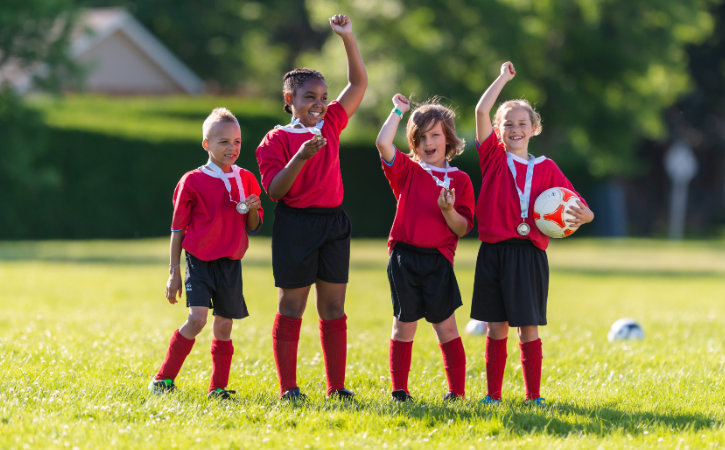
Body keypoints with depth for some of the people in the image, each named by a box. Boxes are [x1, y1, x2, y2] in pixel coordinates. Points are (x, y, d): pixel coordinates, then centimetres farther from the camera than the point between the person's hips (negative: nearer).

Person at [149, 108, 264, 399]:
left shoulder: (246, 180, 8)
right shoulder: (193, 182, -4)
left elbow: (253, 228, 14)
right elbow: (178, 230, 1)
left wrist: (253, 211, -9)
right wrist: (174, 272, 0)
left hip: (230, 264, 4)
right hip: (199, 261, -4)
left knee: (224, 326, 5)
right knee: (197, 318, -18)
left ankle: (218, 387, 15)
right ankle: (163, 378, -7)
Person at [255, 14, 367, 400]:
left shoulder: (330, 125, 10)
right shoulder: (276, 140, -5)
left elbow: (359, 83, 12)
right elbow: (275, 191, -13)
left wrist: (348, 38, 2)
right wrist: (300, 159, -27)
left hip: (332, 223, 5)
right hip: (295, 225, -5)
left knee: (333, 306, 6)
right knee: (292, 306, 0)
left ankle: (336, 386, 9)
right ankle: (288, 387, 4)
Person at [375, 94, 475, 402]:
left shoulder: (459, 180, 7)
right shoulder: (407, 171, 7)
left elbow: (462, 229, 4)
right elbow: (383, 143, -10)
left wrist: (448, 211, -15)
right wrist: (398, 111, 0)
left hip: (438, 261, 0)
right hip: (404, 258, 0)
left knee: (445, 326, 1)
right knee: (404, 326, 5)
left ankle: (457, 390, 5)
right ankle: (399, 390, 11)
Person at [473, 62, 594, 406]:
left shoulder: (546, 169, 7)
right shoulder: (493, 158, 6)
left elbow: (578, 208, 7)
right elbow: (482, 111, -3)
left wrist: (581, 216, -16)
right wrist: (504, 77, 3)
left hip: (529, 254, 0)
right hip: (494, 252, 1)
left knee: (528, 327, 0)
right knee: (496, 328, 5)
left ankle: (533, 396, 4)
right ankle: (493, 394, 11)